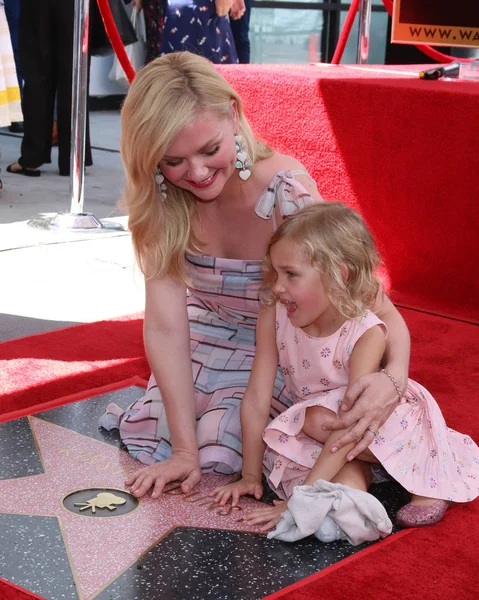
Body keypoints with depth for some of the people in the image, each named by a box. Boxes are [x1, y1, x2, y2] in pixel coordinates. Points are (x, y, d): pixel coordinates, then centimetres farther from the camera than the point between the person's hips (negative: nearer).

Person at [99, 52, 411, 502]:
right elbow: (165, 325, -26)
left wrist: (393, 376, -52)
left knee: (223, 446, -17)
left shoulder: (285, 193, -31)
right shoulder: (159, 205, -21)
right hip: (210, 341, 3)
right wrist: (184, 449, -30)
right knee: (161, 429, -10)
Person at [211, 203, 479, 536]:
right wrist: (250, 476, -13)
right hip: (307, 426, 3)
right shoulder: (273, 318, -17)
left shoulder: (367, 333, -28)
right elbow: (257, 399, -14)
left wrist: (301, 496, -38)